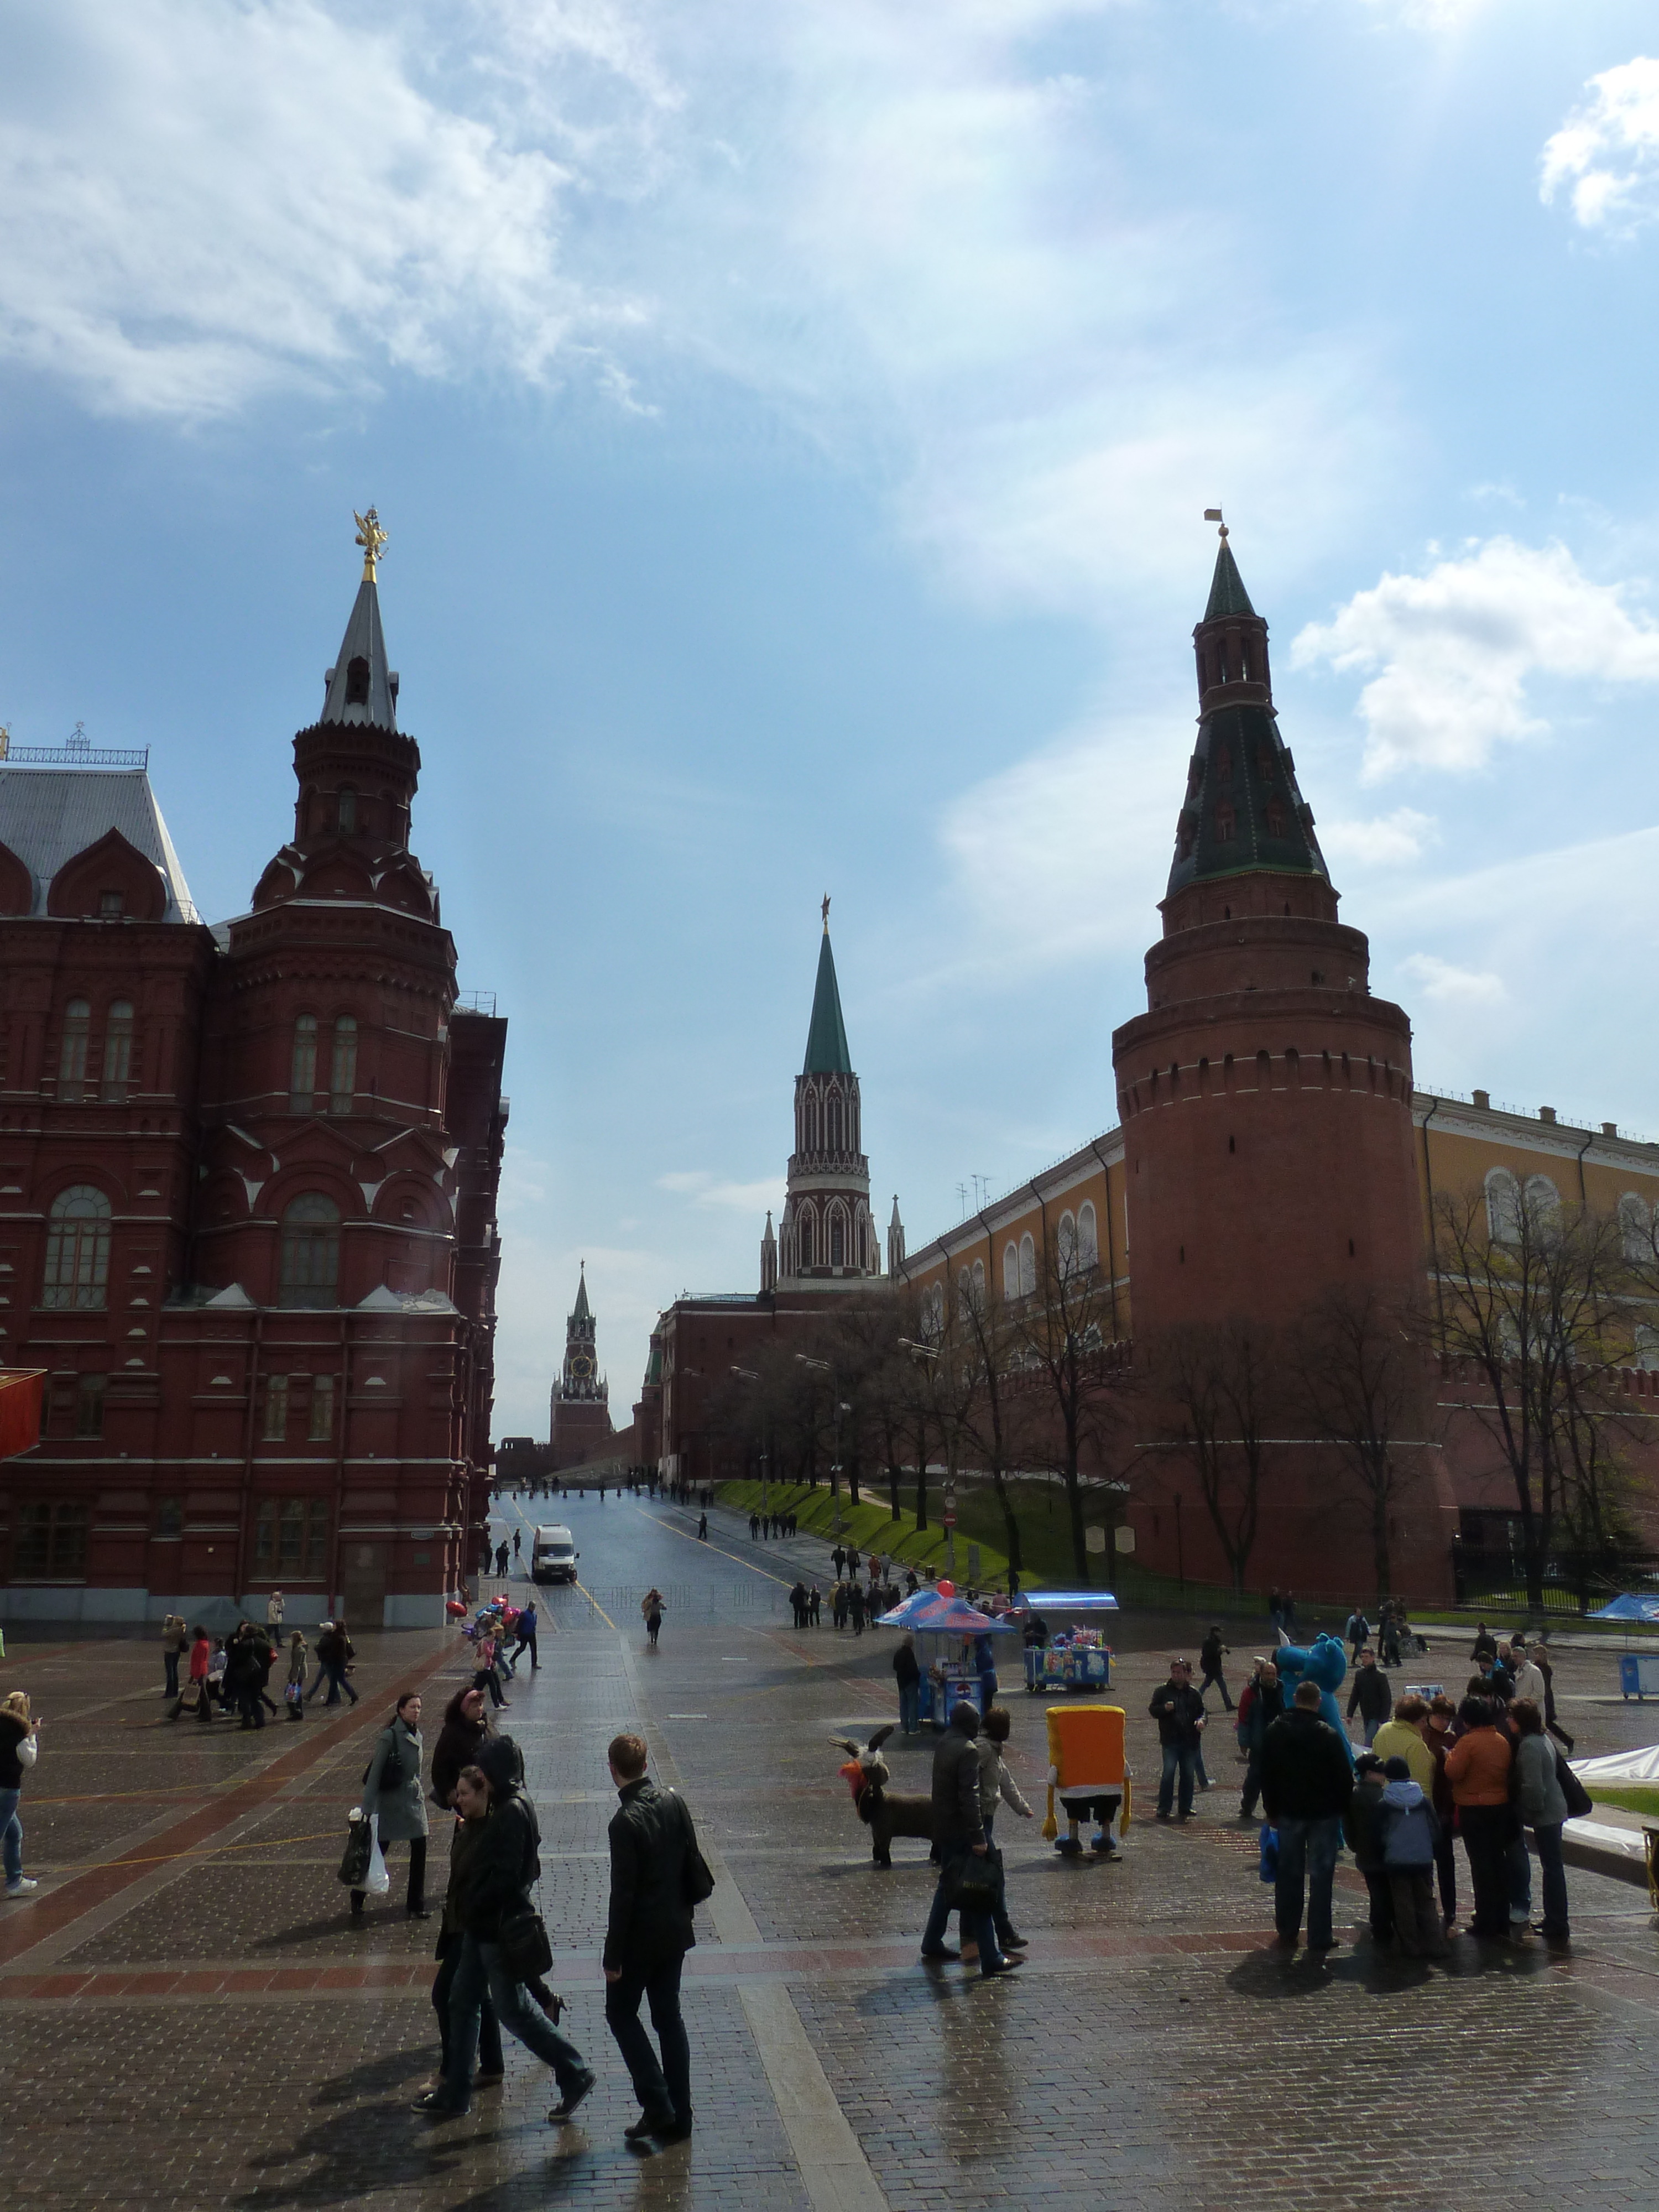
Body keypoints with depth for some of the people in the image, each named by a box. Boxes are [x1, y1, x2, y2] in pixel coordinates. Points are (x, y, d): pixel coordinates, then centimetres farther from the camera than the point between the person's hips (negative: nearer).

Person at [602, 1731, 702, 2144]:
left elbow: (622, 1894, -20)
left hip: (642, 1937, -7)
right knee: (669, 2017, 15)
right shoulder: (673, 1802, -2)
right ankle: (678, 2117, 20)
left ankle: (657, 2105, 5)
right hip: (676, 1931, 7)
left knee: (621, 2014, 12)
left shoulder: (625, 1822, -23)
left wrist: (612, 1955, -12)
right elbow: (691, 1861, 6)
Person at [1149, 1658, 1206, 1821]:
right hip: (1170, 1740, -3)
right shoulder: (1162, 1691, 4)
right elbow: (1153, 1710, 3)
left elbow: (1201, 1711, 19)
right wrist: (1164, 1708, -17)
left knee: (1188, 1775, 7)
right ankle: (1164, 1809, -1)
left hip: (1190, 1741, 3)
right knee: (1168, 1773, -9)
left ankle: (1185, 1809, 18)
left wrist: (1201, 1721, -3)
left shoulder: (1193, 1693, 12)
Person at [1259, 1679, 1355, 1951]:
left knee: (1289, 1873, 12)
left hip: (1288, 1813, 3)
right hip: (1324, 1814, -3)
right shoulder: (1328, 1735, -13)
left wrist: (1272, 1811, 14)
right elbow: (1344, 1778, -10)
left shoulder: (1274, 1732, 0)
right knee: (1321, 1875, 4)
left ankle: (1287, 1932, 18)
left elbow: (1266, 1776, 6)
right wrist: (1342, 1808, 5)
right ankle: (1319, 1937, 7)